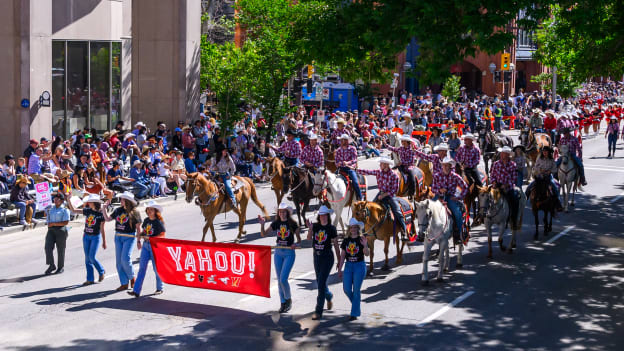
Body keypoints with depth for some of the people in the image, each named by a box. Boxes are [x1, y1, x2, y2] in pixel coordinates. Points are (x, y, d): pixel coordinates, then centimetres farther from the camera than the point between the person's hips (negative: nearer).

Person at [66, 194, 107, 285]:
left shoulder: (101, 214, -8)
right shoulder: (87, 211, 4)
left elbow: (102, 229, -4)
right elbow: (73, 210, 9)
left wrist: (104, 242, -2)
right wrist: (68, 199, -1)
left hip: (96, 237, -5)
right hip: (86, 236, 5)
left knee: (92, 257, -11)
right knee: (87, 258, 4)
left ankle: (101, 271, 15)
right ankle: (90, 279, 9)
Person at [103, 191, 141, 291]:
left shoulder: (134, 212, -6)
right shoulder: (118, 210, 8)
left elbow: (138, 227, -4)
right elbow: (108, 219, 15)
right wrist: (104, 208, 4)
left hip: (129, 237, -6)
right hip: (118, 237, 6)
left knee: (125, 259, -16)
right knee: (119, 261, 5)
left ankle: (132, 277, 11)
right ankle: (124, 283, 12)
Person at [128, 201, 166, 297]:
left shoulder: (158, 222, -10)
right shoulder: (146, 220, 9)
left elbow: (162, 235, -13)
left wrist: (150, 238, -20)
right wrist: (138, 240, 11)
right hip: (145, 246, 6)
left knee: (156, 268, 4)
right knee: (142, 267, 0)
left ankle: (159, 289, 22)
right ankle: (136, 291, -3)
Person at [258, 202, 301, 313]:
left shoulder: (292, 224, -6)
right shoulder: (276, 223, 3)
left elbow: (299, 239, 1)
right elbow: (264, 234, 2)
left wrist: (296, 244, -20)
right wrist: (262, 224, -14)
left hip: (289, 253, -4)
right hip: (278, 252, 4)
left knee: (283, 279, -12)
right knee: (279, 280, 8)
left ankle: (288, 300, 12)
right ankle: (283, 303, 19)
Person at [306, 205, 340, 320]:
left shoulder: (331, 228, -6)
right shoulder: (315, 226, 1)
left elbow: (336, 245, -2)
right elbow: (309, 238, -14)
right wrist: (310, 229, -33)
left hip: (327, 257, -4)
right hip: (317, 257, 4)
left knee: (321, 284, -11)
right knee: (320, 282, 17)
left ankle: (318, 311, -8)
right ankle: (329, 296, 50)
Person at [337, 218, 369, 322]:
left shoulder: (362, 240, -3)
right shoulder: (346, 241, 8)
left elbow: (367, 254, -16)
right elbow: (342, 256, 12)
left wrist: (365, 245, -35)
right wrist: (339, 269, 10)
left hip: (359, 266, -4)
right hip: (348, 266, 4)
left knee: (356, 290, -4)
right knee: (346, 289, -3)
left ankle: (354, 314, 3)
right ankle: (356, 305, 24)